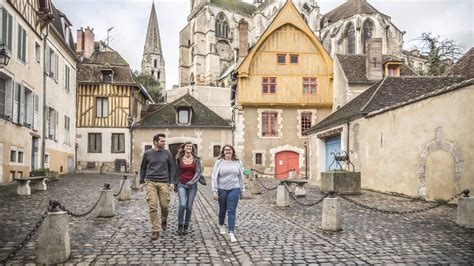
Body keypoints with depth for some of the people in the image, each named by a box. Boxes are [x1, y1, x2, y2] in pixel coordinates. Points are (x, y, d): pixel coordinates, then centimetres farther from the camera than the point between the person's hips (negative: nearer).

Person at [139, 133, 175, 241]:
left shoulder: (167, 153, 5)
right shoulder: (147, 154, 5)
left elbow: (171, 168, 9)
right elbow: (143, 168, 14)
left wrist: (171, 182, 2)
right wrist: (141, 182, 10)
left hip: (164, 183, 1)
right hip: (151, 182, 0)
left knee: (164, 205, 2)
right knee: (153, 206, -5)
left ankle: (164, 220, 35)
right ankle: (155, 230, 2)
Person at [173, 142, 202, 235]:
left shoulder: (196, 160, 1)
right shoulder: (179, 159, 4)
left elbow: (198, 172, -5)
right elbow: (176, 172, 14)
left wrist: (192, 182, -19)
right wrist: (175, 184, 18)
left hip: (192, 185, 0)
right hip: (181, 184, 0)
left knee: (189, 207, 2)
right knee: (182, 205, -16)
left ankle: (186, 226, 18)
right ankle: (180, 225, 1)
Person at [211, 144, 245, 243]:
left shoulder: (237, 162, 4)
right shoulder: (219, 162, -1)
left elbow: (241, 177, 9)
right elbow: (214, 177, -3)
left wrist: (242, 190, 9)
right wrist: (214, 191, -8)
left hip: (234, 189, 0)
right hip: (222, 189, 0)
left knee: (231, 211, -5)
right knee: (222, 210, 15)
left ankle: (231, 232, -4)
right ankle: (221, 226, 40)